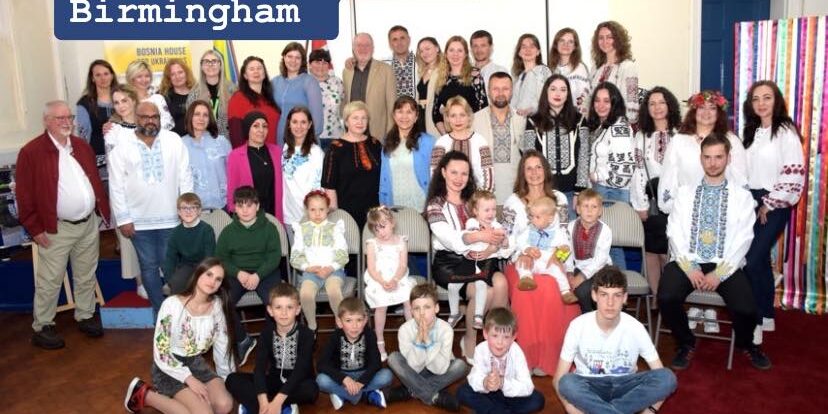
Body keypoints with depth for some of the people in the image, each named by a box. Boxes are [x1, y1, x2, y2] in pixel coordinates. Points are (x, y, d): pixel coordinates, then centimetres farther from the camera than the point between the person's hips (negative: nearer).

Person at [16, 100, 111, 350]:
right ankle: (42, 327, 17)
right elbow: (24, 195, -11)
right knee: (50, 280, 3)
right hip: (56, 228, -5)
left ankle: (85, 316, 31)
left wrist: (104, 209, 10)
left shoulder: (82, 146, 9)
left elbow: (95, 180, 16)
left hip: (89, 223, 6)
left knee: (87, 276, 16)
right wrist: (35, 228, -12)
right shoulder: (31, 152, -11)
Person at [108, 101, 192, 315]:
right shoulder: (122, 148, -2)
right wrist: (123, 219, -5)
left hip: (171, 218, 0)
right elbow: (117, 186, -2)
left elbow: (185, 176, 1)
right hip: (139, 221, 0)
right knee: (149, 266, 9)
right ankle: (159, 310, 21)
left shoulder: (174, 141, -1)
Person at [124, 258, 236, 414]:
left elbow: (222, 345, 7)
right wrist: (189, 379, -22)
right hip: (169, 367, -5)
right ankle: (145, 395, -3)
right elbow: (160, 353, -18)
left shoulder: (217, 306, -4)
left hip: (196, 363, 6)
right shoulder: (172, 304, -19)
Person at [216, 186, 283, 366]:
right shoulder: (228, 231, 9)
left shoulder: (269, 228, 3)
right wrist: (239, 273, -15)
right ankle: (243, 340, -3)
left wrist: (258, 275, -20)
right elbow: (221, 258, 4)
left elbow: (274, 256, -4)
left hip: (265, 273, -2)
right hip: (237, 274, 2)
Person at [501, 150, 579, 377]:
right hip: (523, 262, -1)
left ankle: (552, 356, -21)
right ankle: (529, 356, -22)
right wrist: (520, 255, -15)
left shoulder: (559, 198, 14)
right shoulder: (513, 201, 9)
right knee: (528, 291, -34)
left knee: (556, 291, -33)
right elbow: (506, 237, 3)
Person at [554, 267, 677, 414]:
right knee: (567, 383, -36)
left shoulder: (635, 327, -11)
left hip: (625, 387, 3)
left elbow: (661, 377, -8)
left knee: (668, 378, -26)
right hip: (590, 388, -2)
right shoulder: (579, 325, -15)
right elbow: (559, 379, -14)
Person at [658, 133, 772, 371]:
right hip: (688, 262, 1)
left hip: (726, 266, 0)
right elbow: (675, 233, 1)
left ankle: (745, 344, 16)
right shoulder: (685, 193, 10)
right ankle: (686, 344, 5)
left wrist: (719, 273, -14)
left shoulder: (742, 196, 7)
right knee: (666, 298, -27)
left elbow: (743, 239, -2)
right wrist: (690, 268, -12)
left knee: (746, 309, -24)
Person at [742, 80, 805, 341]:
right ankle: (766, 316, 24)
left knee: (752, 260, -13)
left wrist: (769, 205, -11)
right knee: (760, 259, 12)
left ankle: (755, 321, 0)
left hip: (774, 206, -6)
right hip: (751, 202, 7)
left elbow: (794, 175, -14)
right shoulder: (750, 132, 12)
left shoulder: (786, 132, -9)